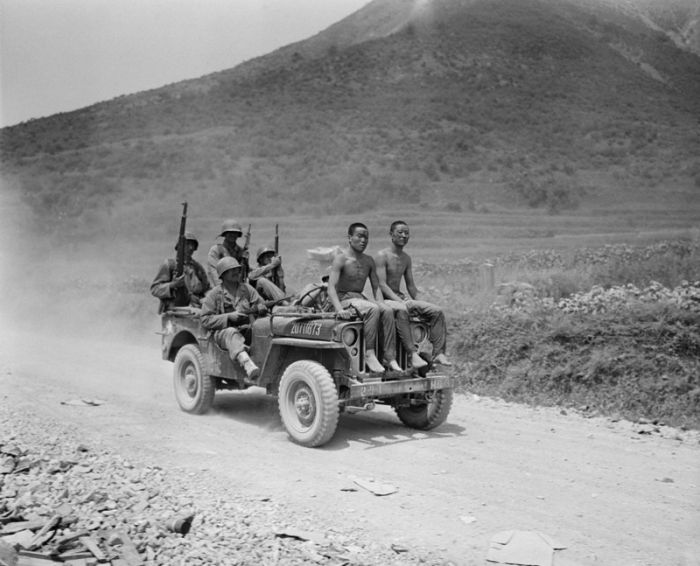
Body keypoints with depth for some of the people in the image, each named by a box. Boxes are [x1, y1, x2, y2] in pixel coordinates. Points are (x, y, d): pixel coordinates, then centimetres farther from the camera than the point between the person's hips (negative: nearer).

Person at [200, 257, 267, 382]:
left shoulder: (247, 289, 14)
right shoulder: (214, 294, 4)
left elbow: (262, 306, 13)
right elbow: (205, 320, -3)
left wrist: (257, 309, -12)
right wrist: (229, 317, -15)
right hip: (223, 332, -3)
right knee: (232, 334, -39)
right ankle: (250, 368, -61)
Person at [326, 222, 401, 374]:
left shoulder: (368, 261, 12)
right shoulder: (341, 258, -9)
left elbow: (376, 287, 15)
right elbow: (331, 288, -18)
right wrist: (339, 310, -32)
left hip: (360, 298, 6)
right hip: (344, 299, -6)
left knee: (387, 311, -23)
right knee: (373, 309, -33)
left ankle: (389, 357, -25)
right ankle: (369, 354, -31)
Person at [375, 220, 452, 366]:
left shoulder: (407, 258, 15)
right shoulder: (382, 256, -8)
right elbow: (382, 285, -16)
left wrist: (418, 303, 2)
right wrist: (400, 301, -27)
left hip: (401, 298, 7)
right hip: (385, 299, -7)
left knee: (437, 311, -11)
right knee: (402, 310, -41)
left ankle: (438, 353, -14)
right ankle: (413, 354, -42)